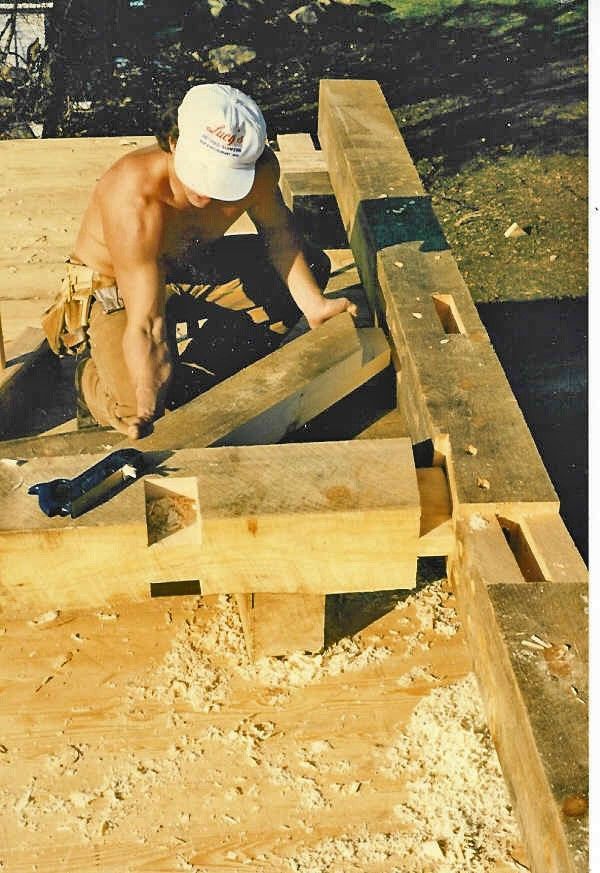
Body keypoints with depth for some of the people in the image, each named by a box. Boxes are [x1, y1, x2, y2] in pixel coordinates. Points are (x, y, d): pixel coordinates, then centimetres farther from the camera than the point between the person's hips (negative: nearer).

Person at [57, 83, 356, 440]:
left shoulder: (259, 170, -26)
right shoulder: (133, 199, -42)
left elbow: (278, 230, -2)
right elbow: (145, 326, -40)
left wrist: (314, 305, -9)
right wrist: (146, 411, -46)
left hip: (194, 264, 6)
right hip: (116, 289, -6)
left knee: (310, 269, 0)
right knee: (141, 416, -26)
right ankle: (91, 373, 11)